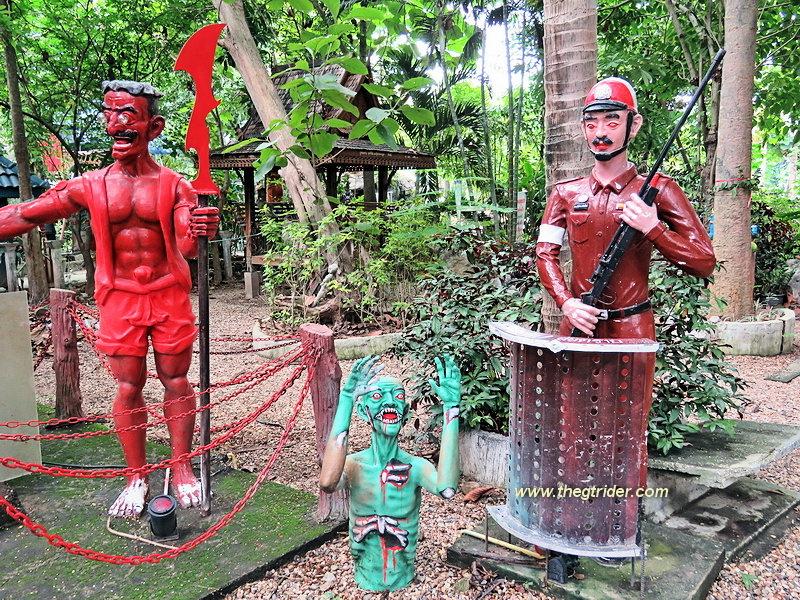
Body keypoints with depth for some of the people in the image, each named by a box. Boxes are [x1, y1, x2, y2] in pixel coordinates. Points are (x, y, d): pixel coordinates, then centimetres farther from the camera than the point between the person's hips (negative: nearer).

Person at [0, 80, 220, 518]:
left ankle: (182, 468, 22)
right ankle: (137, 477, 21)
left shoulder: (174, 186, -4)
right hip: (120, 299, 1)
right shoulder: (91, 186, 0)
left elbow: (187, 246, -15)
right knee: (128, 389, 7)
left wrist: (199, 233, -39)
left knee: (176, 382, 8)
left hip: (169, 296, -1)